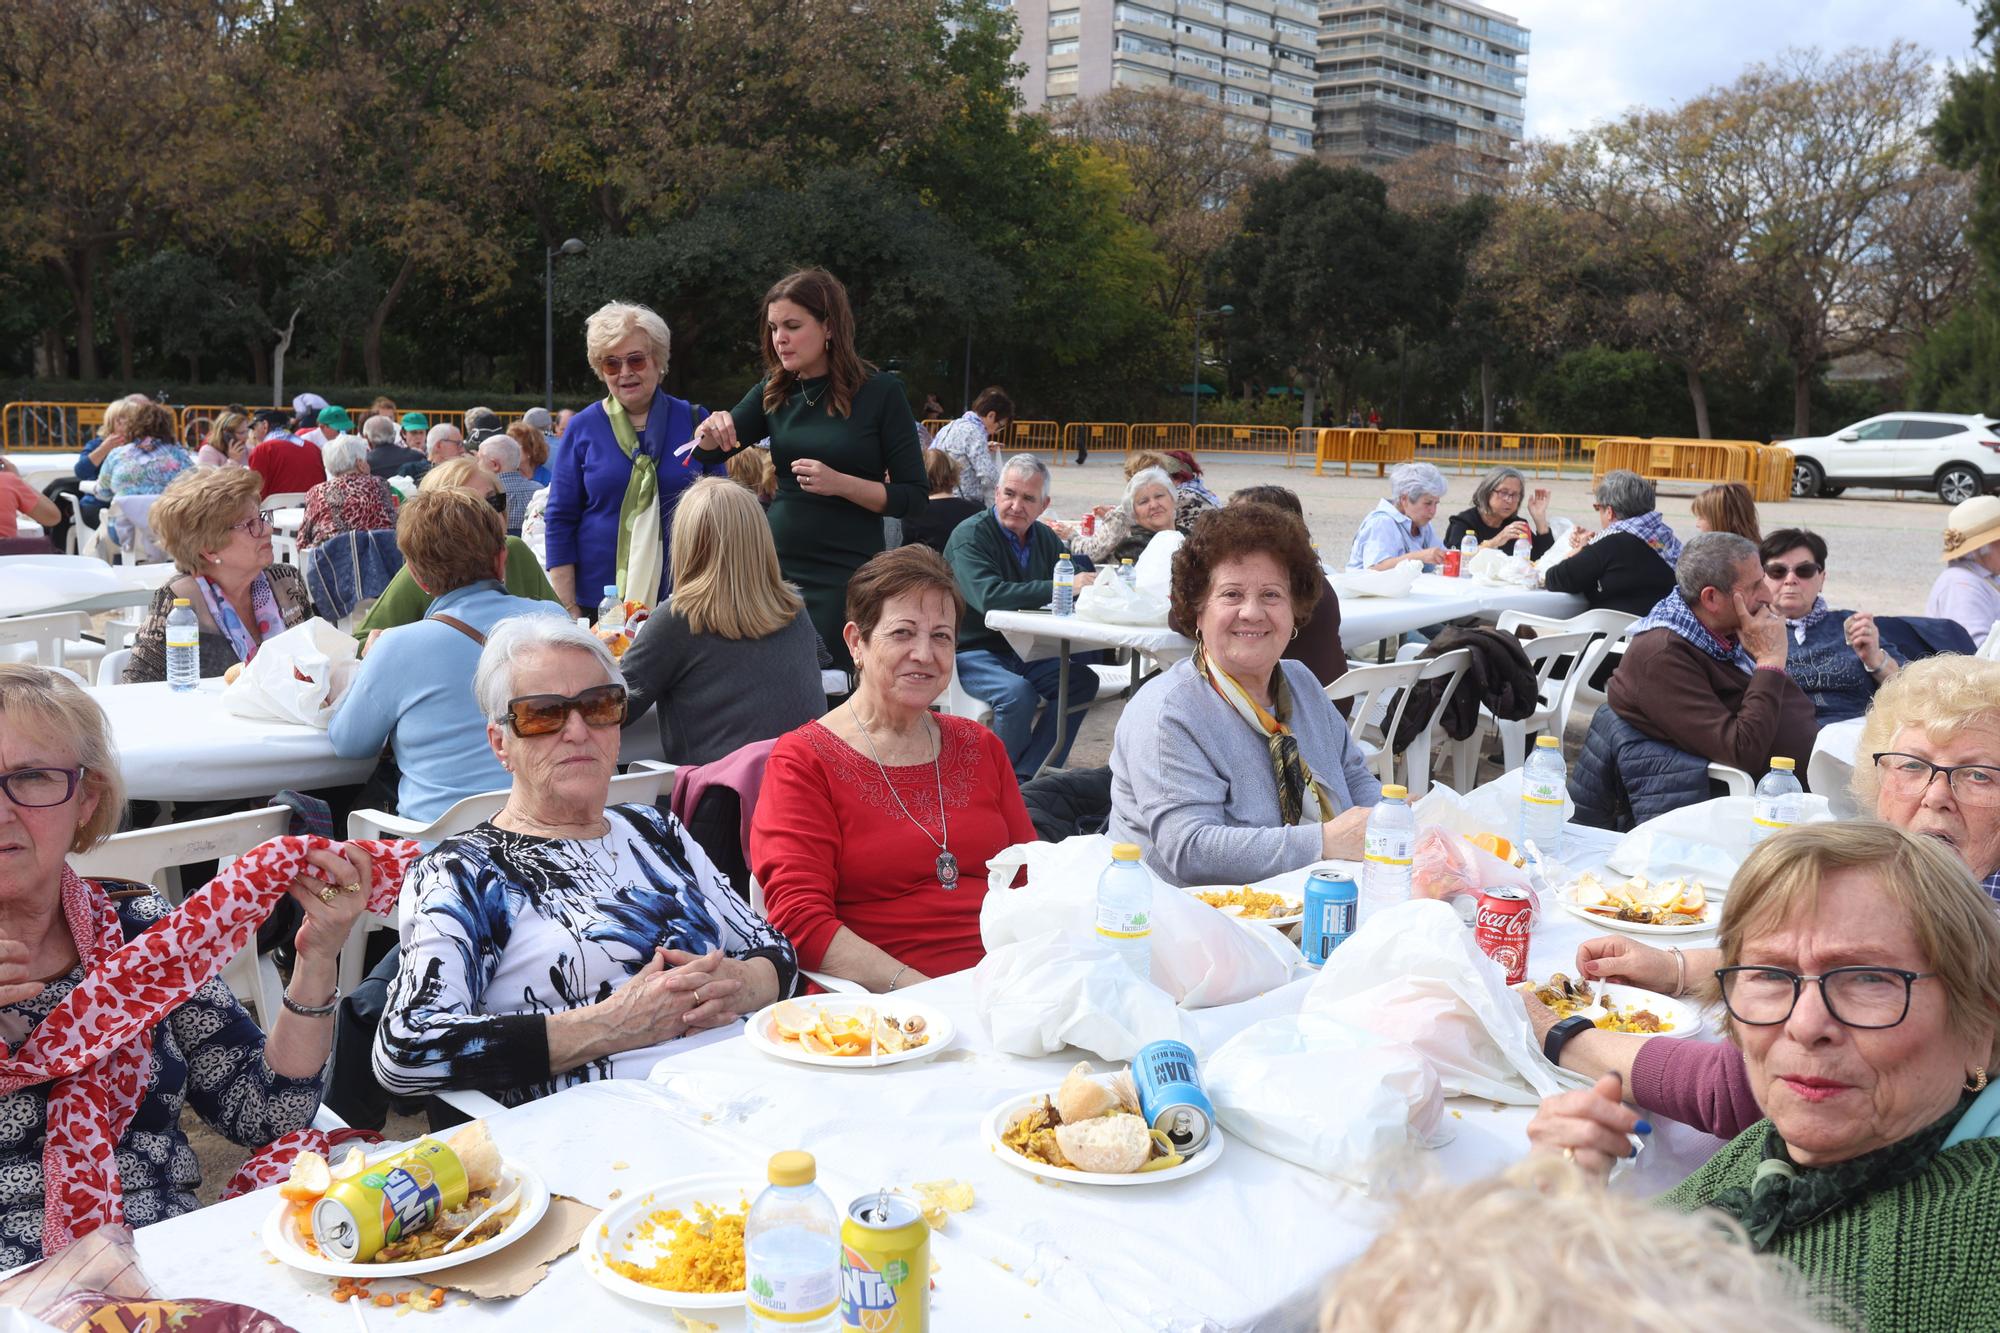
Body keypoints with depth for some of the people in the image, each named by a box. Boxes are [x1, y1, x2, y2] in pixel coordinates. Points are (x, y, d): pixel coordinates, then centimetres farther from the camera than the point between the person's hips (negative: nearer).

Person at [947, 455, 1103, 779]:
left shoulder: (1046, 539, 10)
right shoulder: (970, 536, -13)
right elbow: (989, 597, -30)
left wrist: (1091, 586, -18)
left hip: (1025, 652, 7)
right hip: (972, 653, -7)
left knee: (1082, 679, -17)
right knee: (1018, 692, -33)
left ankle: (1025, 780, -16)